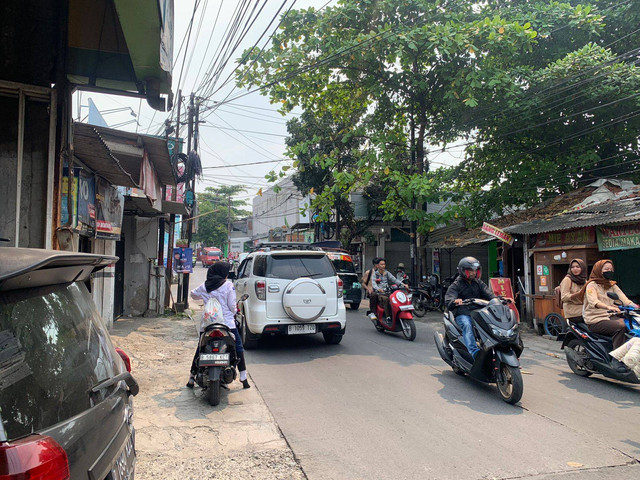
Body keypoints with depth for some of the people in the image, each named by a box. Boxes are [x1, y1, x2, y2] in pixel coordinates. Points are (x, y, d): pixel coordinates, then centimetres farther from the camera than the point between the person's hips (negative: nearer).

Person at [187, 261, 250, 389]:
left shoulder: (204, 286, 5)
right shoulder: (228, 285, -7)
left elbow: (193, 294, 22)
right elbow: (232, 305, -8)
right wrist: (233, 313, 13)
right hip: (227, 323, -3)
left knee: (200, 349, 17)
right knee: (238, 348, 7)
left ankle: (192, 377, 22)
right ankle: (243, 378, 5)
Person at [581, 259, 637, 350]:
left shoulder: (612, 285, 19)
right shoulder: (592, 285, -2)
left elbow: (623, 298, 3)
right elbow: (593, 302, -21)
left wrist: (634, 305, -18)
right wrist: (608, 307, -40)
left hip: (610, 316, 6)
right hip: (595, 320, -6)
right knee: (621, 327, -28)